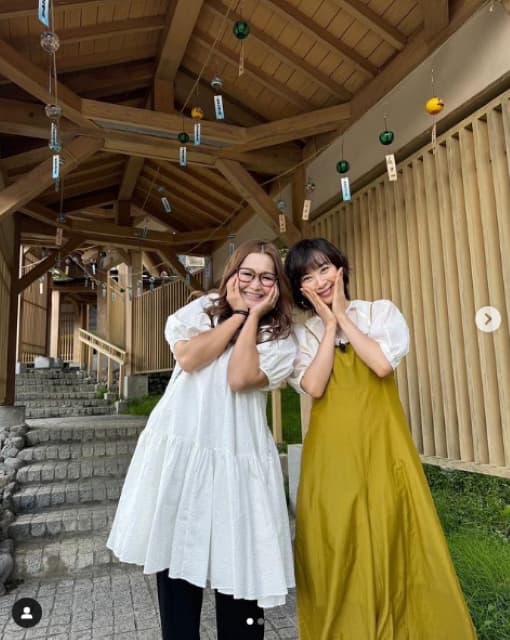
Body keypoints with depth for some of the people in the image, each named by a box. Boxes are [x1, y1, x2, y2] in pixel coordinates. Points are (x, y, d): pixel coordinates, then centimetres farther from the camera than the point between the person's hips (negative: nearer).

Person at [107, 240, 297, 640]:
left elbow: (239, 379, -15)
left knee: (238, 569, 2)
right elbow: (189, 357, -11)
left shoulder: (280, 338, 2)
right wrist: (238, 313, -6)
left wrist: (253, 316, -8)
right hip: (178, 450, 2)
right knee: (174, 559, 13)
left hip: (236, 460, -1)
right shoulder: (201, 309, 8)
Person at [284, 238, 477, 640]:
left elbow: (382, 364, -14)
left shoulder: (382, 311, 3)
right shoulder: (303, 333, 4)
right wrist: (329, 325, -9)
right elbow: (313, 387, -12)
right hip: (331, 451, 1)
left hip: (381, 444, 0)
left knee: (391, 541, 5)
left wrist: (343, 317, -8)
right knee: (336, 546, 7)